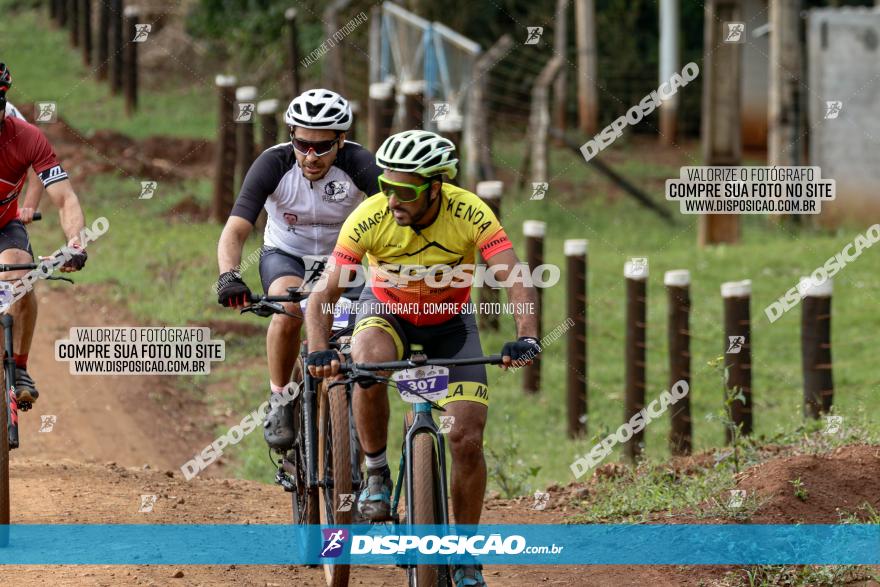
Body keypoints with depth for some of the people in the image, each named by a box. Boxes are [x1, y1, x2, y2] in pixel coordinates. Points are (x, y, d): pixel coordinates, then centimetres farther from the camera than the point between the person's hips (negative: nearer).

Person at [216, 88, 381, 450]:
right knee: (289, 308, -33)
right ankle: (279, 403, -15)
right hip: (286, 256, -1)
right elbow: (235, 230, -32)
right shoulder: (273, 164, -25)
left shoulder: (358, 164, -26)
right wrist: (228, 276, -51)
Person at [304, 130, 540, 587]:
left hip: (450, 320, 0)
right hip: (386, 310, 0)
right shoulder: (369, 219, -29)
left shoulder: (470, 215, -30)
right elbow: (323, 293, -28)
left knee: (467, 439, -10)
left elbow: (516, 282, -35)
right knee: (367, 365, -36)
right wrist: (319, 350, -46)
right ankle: (376, 473, -13)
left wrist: (527, 338, -53)